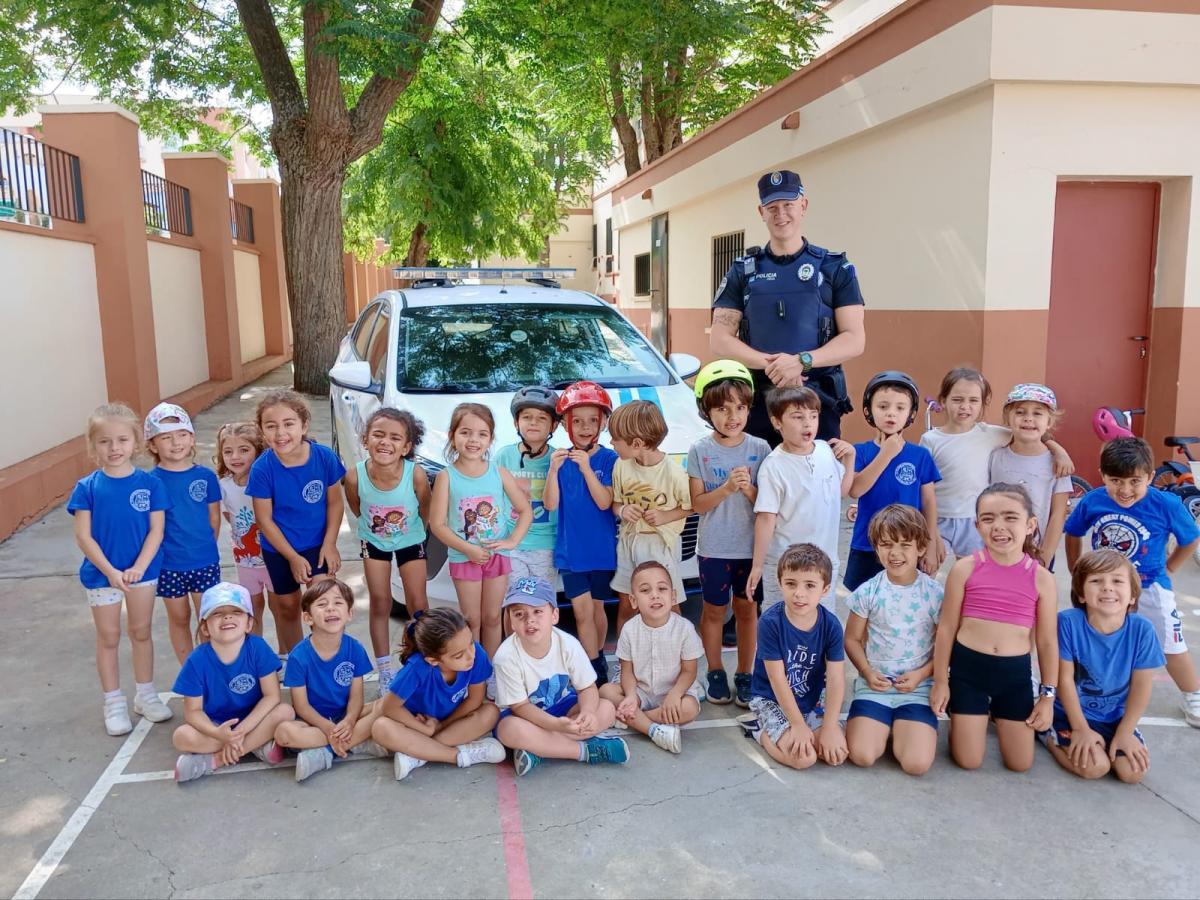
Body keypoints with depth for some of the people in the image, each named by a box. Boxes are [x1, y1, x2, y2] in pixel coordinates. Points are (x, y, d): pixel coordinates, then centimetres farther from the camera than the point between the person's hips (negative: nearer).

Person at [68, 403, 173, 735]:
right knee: (108, 637, 11)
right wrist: (110, 571, -19)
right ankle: (114, 702, 24)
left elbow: (156, 530, -8)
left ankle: (145, 694, 29)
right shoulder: (87, 487, -9)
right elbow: (83, 536, -10)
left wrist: (138, 568, -18)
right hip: (102, 574, 0)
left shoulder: (149, 483, -8)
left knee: (141, 632, 14)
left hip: (142, 571, 1)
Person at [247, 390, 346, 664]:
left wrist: (329, 544, -10)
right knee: (288, 606, 16)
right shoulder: (262, 469, -21)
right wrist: (292, 557, -12)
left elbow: (335, 502, -7)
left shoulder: (325, 457, -19)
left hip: (318, 544, 0)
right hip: (279, 549, 0)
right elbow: (264, 520, -13)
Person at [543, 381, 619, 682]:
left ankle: (597, 657, 33)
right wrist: (554, 470, -21)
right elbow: (550, 504, -6)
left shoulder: (609, 459, -7)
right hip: (570, 550, 1)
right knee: (582, 609, -3)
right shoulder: (560, 458, 0)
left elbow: (604, 503, -16)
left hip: (602, 550, -1)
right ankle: (596, 668, 4)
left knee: (596, 606, 15)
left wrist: (586, 468, -25)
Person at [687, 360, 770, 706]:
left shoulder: (760, 449, -3)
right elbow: (697, 504, -6)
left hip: (752, 547, 1)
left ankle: (744, 675, 26)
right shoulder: (700, 451, -6)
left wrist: (750, 489, -20)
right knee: (714, 610, 12)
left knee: (747, 609, 12)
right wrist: (727, 487, -21)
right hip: (714, 547, -1)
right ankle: (716, 673, 28)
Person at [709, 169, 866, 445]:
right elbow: (719, 340, 2)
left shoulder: (835, 268, 5)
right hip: (757, 401, 1)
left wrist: (802, 361, -18)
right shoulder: (743, 271, 9)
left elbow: (855, 340, -1)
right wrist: (769, 363, -15)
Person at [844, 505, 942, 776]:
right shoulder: (867, 592, -3)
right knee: (862, 756, -17)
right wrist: (867, 672, -10)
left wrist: (921, 674, -13)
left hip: (917, 689, 0)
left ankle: (901, 728, 14)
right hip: (874, 685, 1)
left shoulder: (935, 594, -5)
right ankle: (884, 726, 15)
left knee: (917, 763, -17)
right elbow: (852, 638, 5)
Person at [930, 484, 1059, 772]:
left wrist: (1048, 696, 3)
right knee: (968, 761, 2)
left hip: (1015, 672, 1)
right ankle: (977, 715, 32)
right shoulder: (965, 568, -9)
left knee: (1020, 764, 8)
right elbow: (946, 628, -2)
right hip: (968, 667, -1)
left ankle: (997, 714, 35)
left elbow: (1047, 642, 2)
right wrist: (940, 681, -1)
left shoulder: (1041, 578, -6)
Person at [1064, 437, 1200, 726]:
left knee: (1171, 648, 8)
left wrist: (1164, 570, 3)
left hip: (1148, 588, -1)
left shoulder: (1167, 505, -21)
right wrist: (1076, 573, 7)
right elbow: (1073, 535, 5)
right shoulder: (1091, 502, -16)